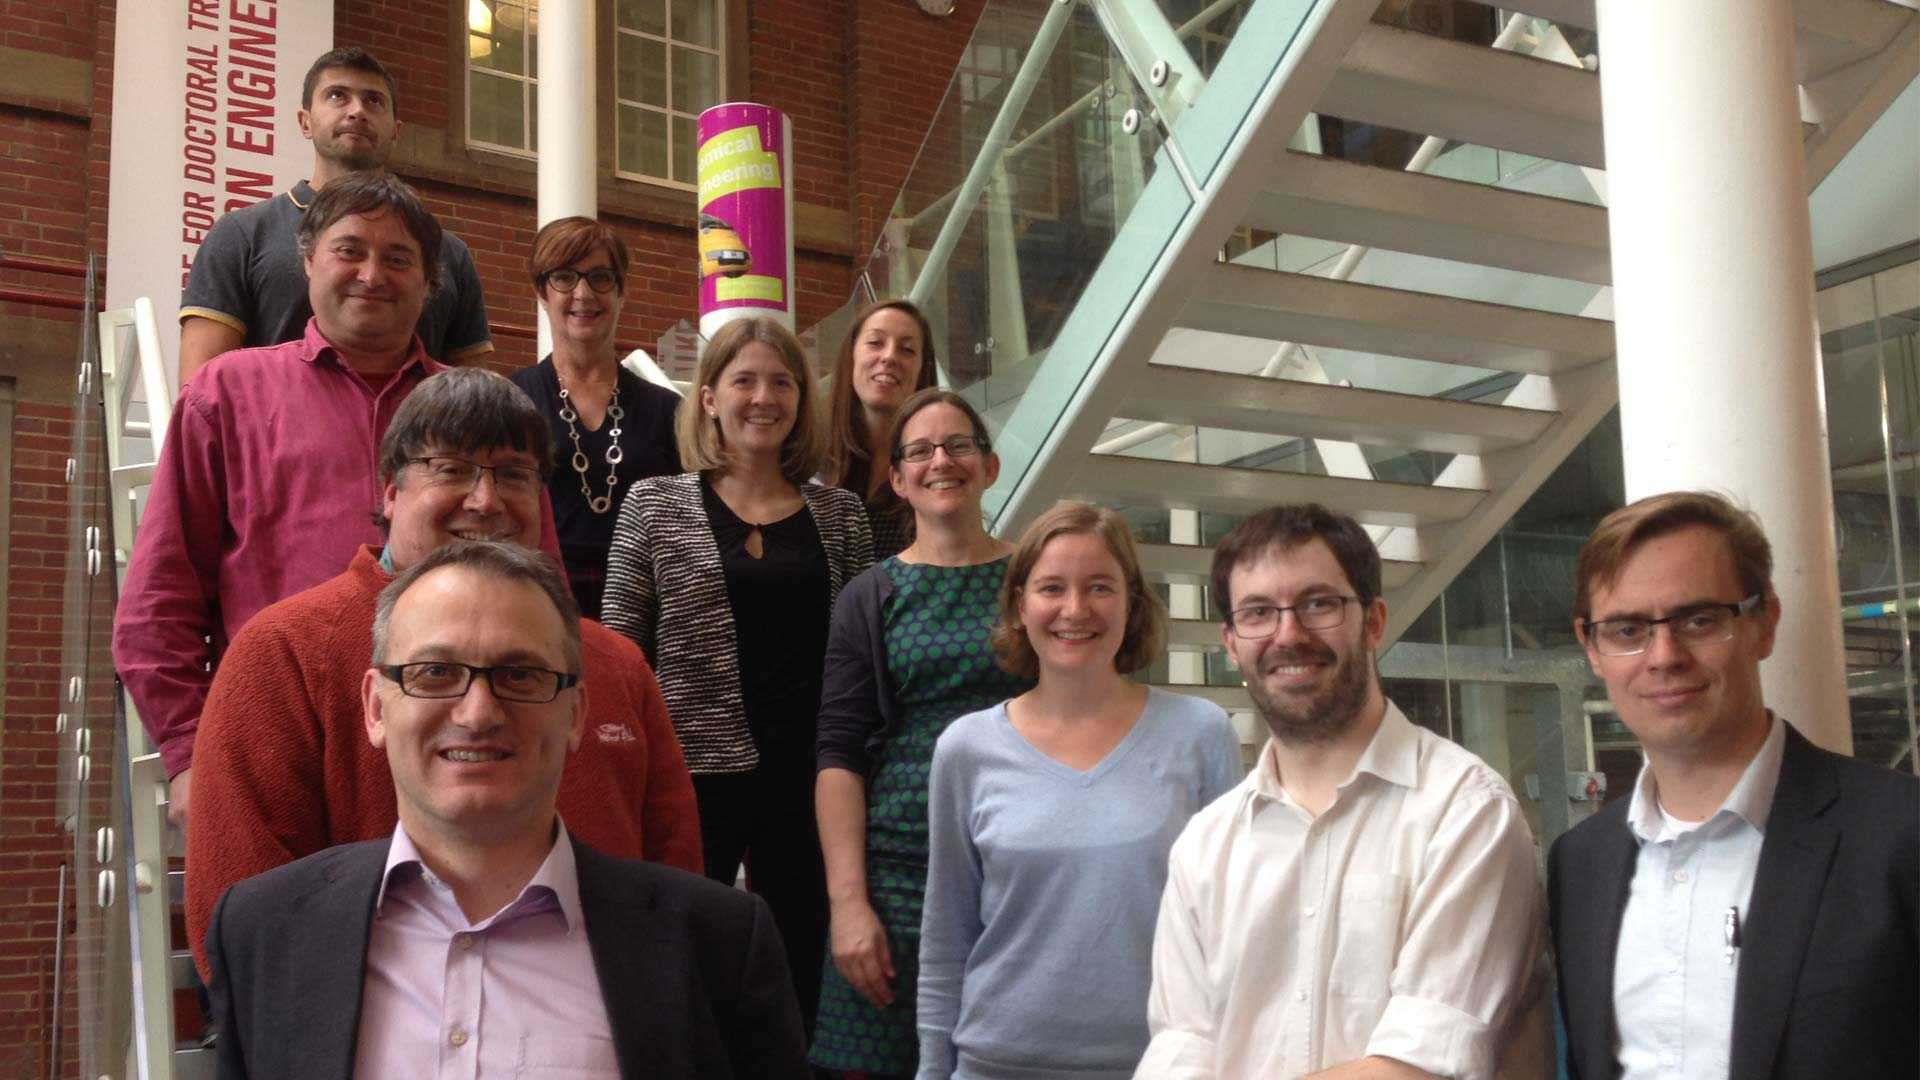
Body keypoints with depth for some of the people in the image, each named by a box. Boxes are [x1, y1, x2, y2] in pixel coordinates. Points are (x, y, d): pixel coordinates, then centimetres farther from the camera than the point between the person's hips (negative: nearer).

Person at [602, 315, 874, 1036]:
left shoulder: (840, 516, 9)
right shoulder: (654, 506, 3)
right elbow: (618, 651, 1)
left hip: (807, 776, 2)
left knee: (800, 974, 10)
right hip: (694, 772, -2)